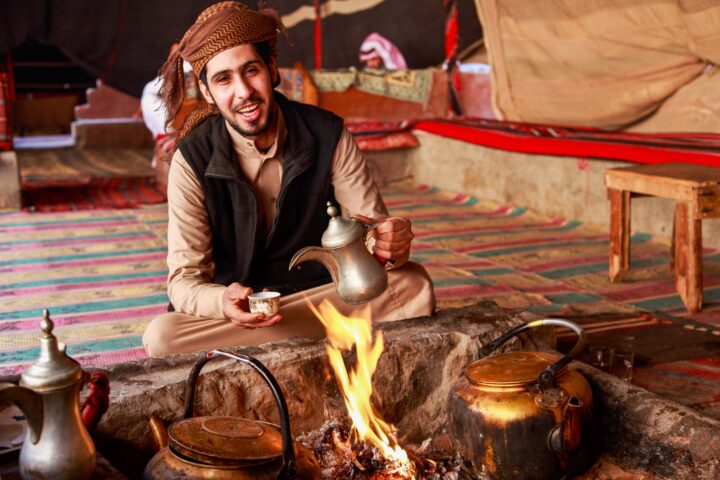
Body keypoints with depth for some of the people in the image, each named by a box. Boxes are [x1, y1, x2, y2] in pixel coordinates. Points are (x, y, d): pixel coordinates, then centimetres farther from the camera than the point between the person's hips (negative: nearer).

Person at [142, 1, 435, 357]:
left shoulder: (328, 137, -10)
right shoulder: (193, 161, -13)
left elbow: (375, 232, -8)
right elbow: (184, 280, -13)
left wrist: (392, 246, -34)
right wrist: (224, 302, -37)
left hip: (326, 293, 1)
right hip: (235, 306, 0)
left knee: (413, 284, -23)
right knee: (161, 337, -31)